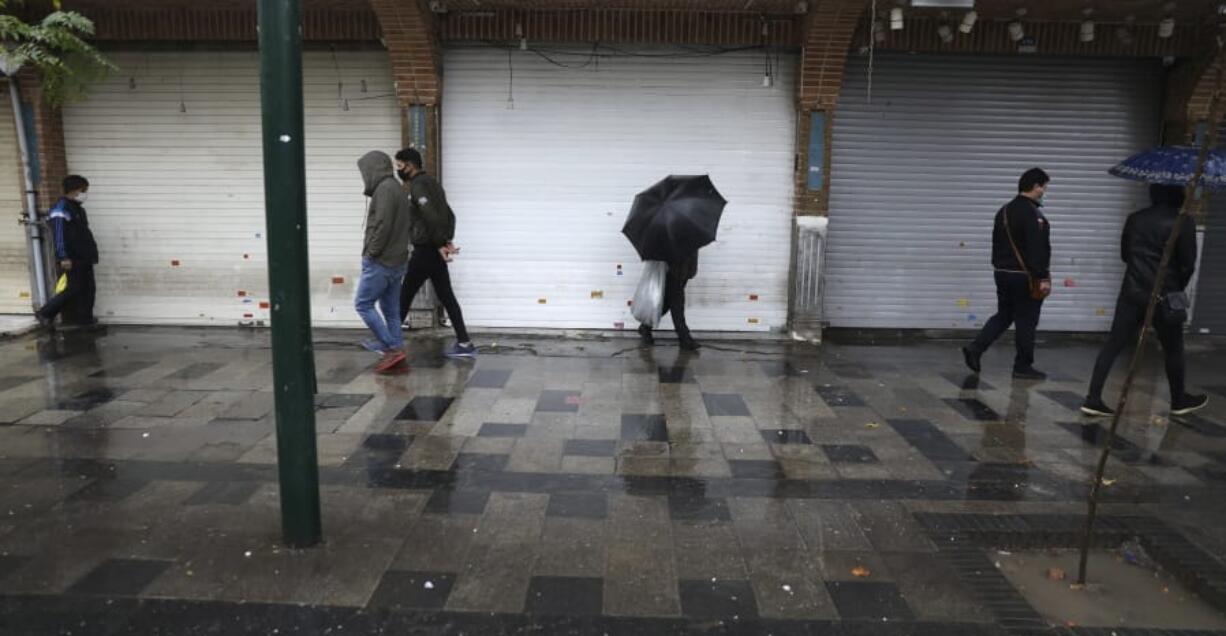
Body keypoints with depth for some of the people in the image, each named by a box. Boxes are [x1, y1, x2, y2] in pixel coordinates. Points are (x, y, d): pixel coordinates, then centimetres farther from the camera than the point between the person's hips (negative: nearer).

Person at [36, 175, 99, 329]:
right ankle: (45, 313, 4)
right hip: (71, 260, -9)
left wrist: (91, 253, 18)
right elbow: (58, 235, -18)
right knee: (73, 289, -8)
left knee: (88, 289, 8)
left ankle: (85, 319, 14)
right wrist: (63, 257, -23)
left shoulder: (78, 208, 18)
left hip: (84, 258, 9)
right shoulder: (61, 209, -12)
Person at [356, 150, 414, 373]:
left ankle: (392, 348, -4)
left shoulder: (385, 188, -13)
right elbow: (409, 222, 18)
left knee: (363, 304, -1)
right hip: (396, 261, 9)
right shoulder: (397, 189, 17)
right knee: (391, 309, 10)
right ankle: (396, 351, 11)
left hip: (380, 262, -9)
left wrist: (371, 252, -13)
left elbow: (382, 225, -21)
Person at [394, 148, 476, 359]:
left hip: (426, 249, -9)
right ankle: (464, 344, 7)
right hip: (435, 250, 9)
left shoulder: (418, 185, -13)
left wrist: (440, 244, -17)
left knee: (405, 295, 3)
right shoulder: (432, 182, 17)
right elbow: (449, 214, 17)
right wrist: (447, 240, 7)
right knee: (446, 296, 8)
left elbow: (431, 217, -24)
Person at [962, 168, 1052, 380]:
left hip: (1003, 274, 8)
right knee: (1026, 321, 2)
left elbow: (997, 244, 17)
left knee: (1003, 316, 17)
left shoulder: (1004, 211, 12)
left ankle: (975, 349, 5)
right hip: (1025, 277, -8)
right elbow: (1037, 249, -21)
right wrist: (1043, 277, -20)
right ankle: (1023, 367, 9)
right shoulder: (1032, 213, -16)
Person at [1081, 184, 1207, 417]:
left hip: (1132, 292, 4)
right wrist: (1176, 289, 9)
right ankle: (1179, 401, 32)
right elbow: (1188, 264, -7)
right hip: (1164, 296, -4)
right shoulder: (1183, 222, -10)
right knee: (1173, 350, 15)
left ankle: (1093, 399, -3)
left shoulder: (1135, 219, 4)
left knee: (1113, 345, 2)